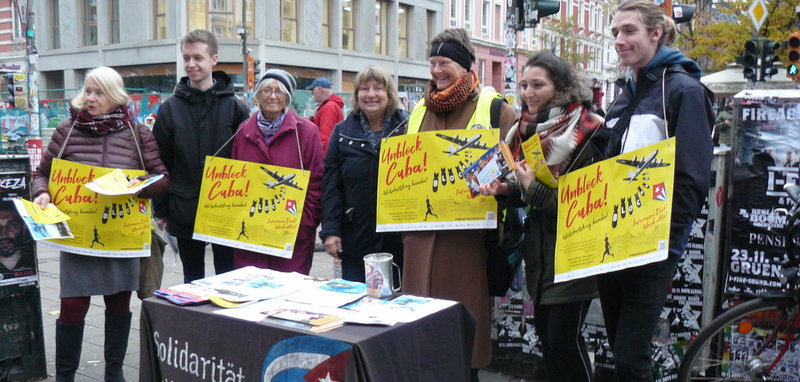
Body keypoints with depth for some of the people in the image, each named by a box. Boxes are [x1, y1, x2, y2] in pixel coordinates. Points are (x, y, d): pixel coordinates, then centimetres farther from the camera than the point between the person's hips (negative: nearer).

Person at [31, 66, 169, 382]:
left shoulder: (138, 134, 1)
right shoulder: (67, 131, 3)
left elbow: (163, 178, 0)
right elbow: (42, 174, 12)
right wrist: (41, 193, -9)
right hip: (77, 233, 0)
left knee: (119, 303, 9)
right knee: (73, 305, -3)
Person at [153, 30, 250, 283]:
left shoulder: (235, 107, -1)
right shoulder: (170, 109, 3)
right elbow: (160, 163, 4)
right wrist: (161, 209, 2)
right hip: (184, 212, 2)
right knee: (192, 281, 14)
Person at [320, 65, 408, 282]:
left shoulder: (407, 127, 0)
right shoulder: (343, 132, 6)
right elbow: (331, 185, 3)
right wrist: (330, 230, -4)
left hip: (399, 238, -1)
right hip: (356, 238, 1)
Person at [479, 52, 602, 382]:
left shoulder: (586, 132, -14)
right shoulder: (529, 129, 9)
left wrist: (534, 187, -22)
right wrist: (505, 190, -4)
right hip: (539, 253, 7)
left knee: (563, 337, -3)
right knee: (544, 333, 14)